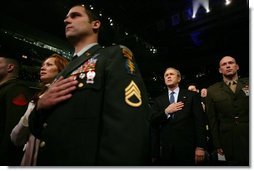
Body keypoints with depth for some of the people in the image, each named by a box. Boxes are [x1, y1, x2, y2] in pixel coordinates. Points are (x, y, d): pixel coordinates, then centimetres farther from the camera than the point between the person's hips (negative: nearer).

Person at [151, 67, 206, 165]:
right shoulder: (159, 100, 9)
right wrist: (166, 112, -12)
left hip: (187, 148, -2)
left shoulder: (192, 96, 3)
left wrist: (200, 146, -9)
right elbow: (152, 123, 2)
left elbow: (200, 121, -3)